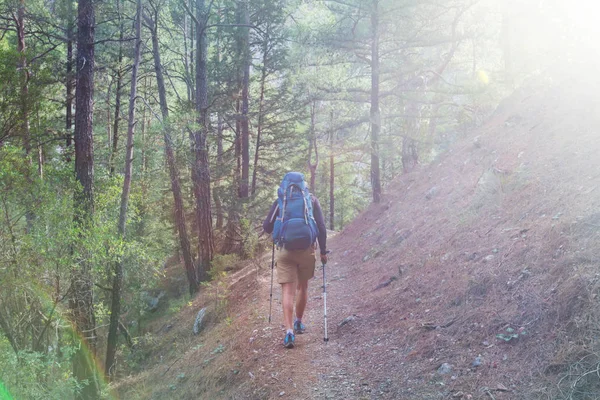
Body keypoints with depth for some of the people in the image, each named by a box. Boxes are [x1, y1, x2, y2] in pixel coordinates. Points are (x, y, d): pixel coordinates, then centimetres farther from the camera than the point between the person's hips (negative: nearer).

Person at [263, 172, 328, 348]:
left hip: (285, 250, -1)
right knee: (303, 287, 20)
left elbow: (267, 227, 2)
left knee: (287, 290, -1)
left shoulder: (280, 201, 4)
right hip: (306, 250, 1)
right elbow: (321, 227, -1)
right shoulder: (311, 200, 4)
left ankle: (289, 331, -13)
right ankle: (298, 322, 33)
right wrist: (323, 251, 6)